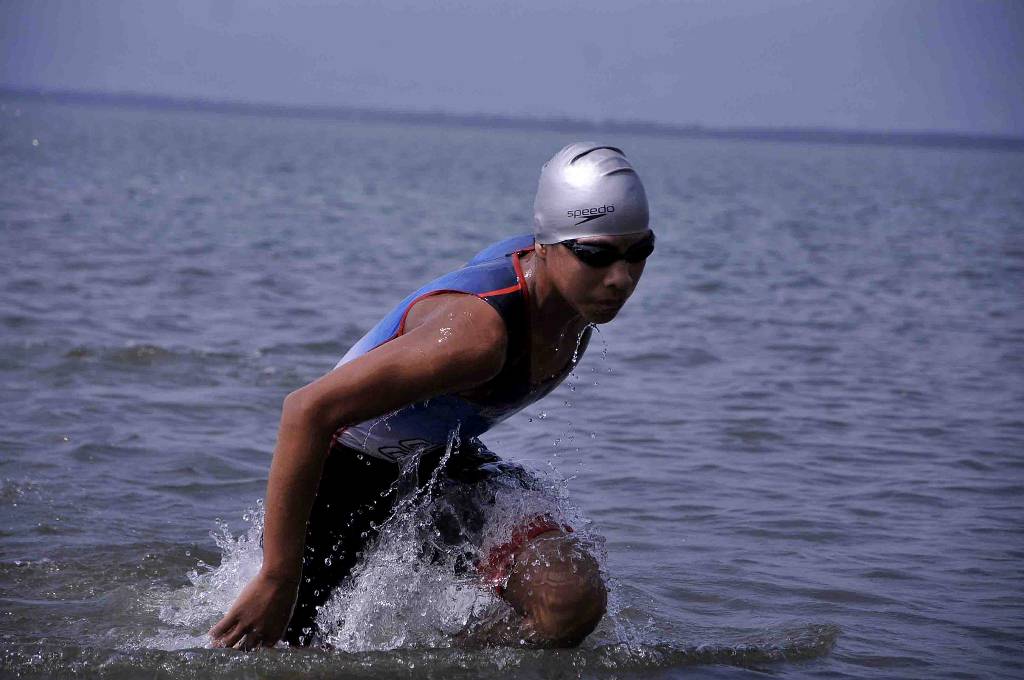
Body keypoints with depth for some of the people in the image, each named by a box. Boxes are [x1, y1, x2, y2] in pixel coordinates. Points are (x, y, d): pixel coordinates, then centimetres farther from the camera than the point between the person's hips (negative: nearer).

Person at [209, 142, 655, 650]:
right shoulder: (481, 330, -40)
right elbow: (308, 410, -41)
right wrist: (277, 579, -39)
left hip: (443, 458, 6)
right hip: (347, 460, -6)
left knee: (573, 599, -20)